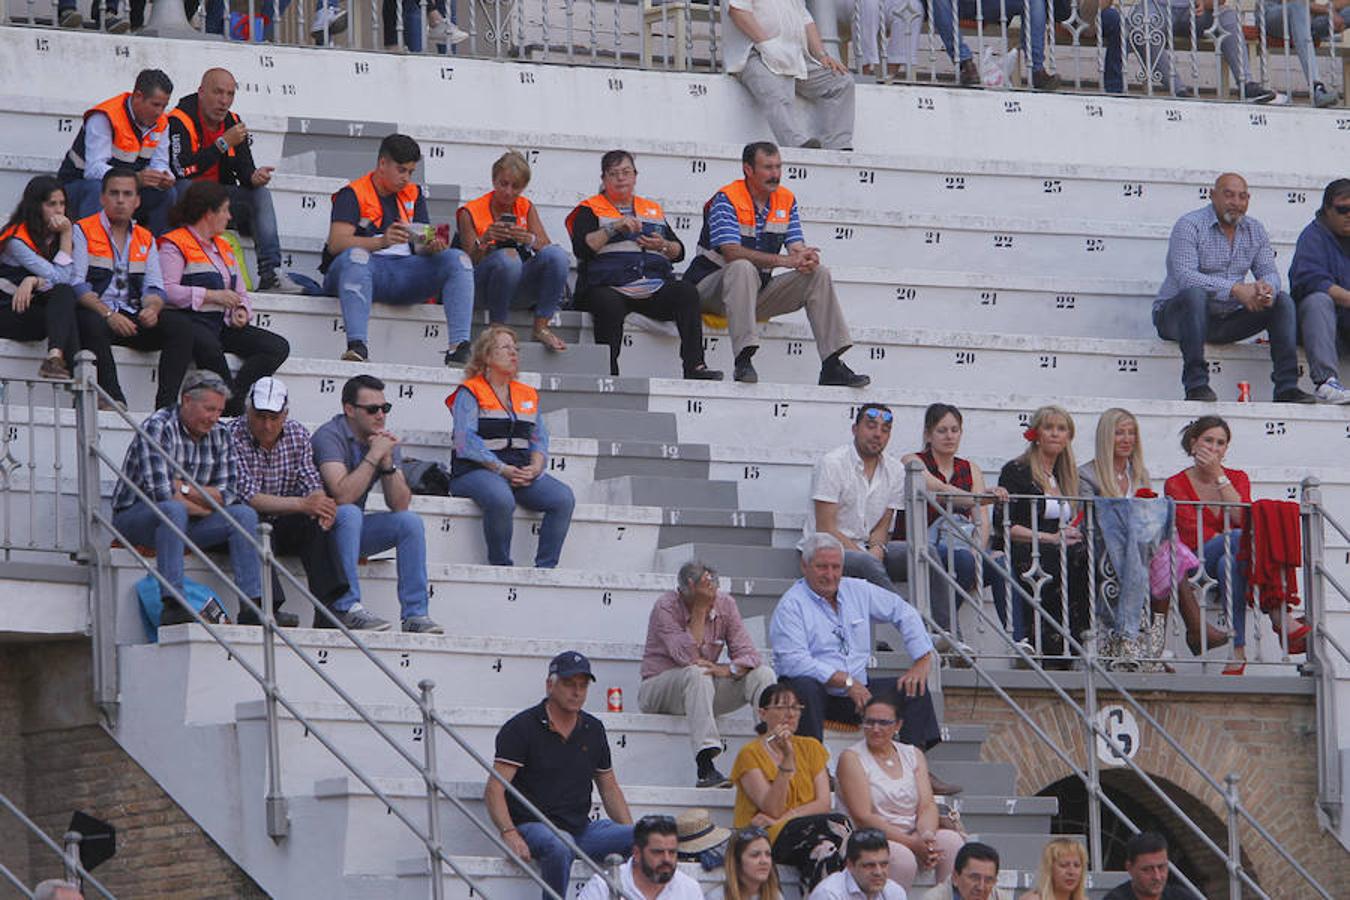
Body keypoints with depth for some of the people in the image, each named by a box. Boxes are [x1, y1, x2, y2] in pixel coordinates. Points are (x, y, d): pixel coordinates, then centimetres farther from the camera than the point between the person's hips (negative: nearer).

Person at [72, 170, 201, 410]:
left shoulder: (145, 239, 20)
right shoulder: (82, 231, 4)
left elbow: (154, 288, 12)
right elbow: (77, 284, -7)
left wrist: (152, 308, -13)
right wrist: (108, 315, -21)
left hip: (132, 318, 5)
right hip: (95, 314, -5)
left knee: (182, 325, -19)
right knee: (93, 324, -39)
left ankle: (166, 405, -28)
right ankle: (113, 399, -43)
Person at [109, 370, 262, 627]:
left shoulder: (220, 435, 5)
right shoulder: (157, 428, -17)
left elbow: (226, 495, -3)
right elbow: (160, 495, -26)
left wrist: (185, 488, -16)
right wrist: (204, 507, -14)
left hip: (181, 525, 7)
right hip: (134, 517, -6)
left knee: (245, 515, -12)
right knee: (174, 510, -38)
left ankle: (253, 607, -20)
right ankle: (173, 607, -44)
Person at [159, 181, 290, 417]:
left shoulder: (223, 248, 26)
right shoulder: (175, 245, -1)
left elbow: (241, 294, 27)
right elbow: (166, 290, -16)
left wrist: (242, 311, 2)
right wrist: (212, 296, -14)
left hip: (223, 325, 8)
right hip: (191, 322, -8)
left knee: (279, 347, -14)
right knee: (208, 345, -43)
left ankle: (231, 398, -28)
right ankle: (234, 409, -34)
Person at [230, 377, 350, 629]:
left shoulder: (298, 435, 2)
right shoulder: (232, 438, -16)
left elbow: (311, 484, -2)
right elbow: (248, 497, -25)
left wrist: (321, 505, -27)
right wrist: (302, 504, -33)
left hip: (280, 528, 5)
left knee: (316, 522, -22)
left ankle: (332, 607, -33)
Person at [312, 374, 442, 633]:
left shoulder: (386, 441, 3)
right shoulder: (329, 436, -17)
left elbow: (400, 505, -5)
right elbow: (342, 495, -31)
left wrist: (387, 463, -19)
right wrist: (374, 456, -25)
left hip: (354, 526, 7)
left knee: (410, 521, -11)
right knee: (349, 513, -34)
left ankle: (415, 614, -14)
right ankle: (347, 607, -34)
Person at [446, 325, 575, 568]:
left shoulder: (528, 395, 22)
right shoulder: (469, 393, 3)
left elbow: (539, 439, 18)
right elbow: (465, 441, -8)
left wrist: (535, 467, -5)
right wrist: (502, 470, -16)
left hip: (523, 472, 6)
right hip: (476, 472, -5)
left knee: (564, 498, -22)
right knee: (502, 500, -39)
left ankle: (545, 568, -20)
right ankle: (501, 566, -22)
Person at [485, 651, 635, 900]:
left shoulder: (593, 730, 15)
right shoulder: (522, 728, -3)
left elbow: (609, 789, 23)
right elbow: (494, 790, -10)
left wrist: (633, 837, 8)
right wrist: (509, 833, -27)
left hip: (581, 828, 6)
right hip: (534, 826, -5)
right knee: (558, 848, -40)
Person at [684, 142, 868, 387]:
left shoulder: (786, 200, 7)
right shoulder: (727, 199, -14)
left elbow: (797, 247, 2)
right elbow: (731, 252, -27)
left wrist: (806, 259, -25)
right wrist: (782, 260, -34)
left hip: (759, 290, 6)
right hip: (713, 289, -6)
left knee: (819, 275, -8)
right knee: (743, 268, -38)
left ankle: (832, 366, -14)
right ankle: (743, 360, -44)